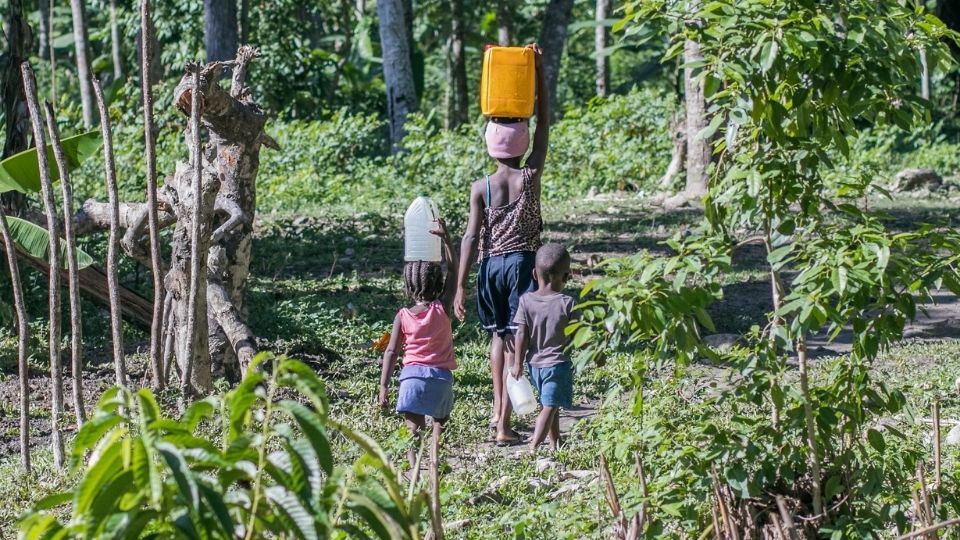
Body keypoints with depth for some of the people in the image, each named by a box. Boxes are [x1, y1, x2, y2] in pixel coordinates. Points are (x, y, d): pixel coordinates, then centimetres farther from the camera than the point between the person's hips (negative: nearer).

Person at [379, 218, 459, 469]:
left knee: (413, 427, -5)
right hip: (441, 375, 1)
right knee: (440, 422, 21)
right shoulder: (442, 309, -1)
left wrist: (384, 386, 0)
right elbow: (453, 271, 6)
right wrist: (445, 238, 6)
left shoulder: (403, 316, 0)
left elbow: (391, 352, -3)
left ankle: (414, 468, -19)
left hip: (412, 374, -1)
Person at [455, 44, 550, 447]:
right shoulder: (531, 176, -5)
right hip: (522, 262, -2)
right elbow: (544, 122, 1)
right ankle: (504, 425, -9)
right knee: (516, 339, -3)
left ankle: (497, 410, 28)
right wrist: (537, 69, 2)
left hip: (490, 265, 2)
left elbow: (471, 237, -9)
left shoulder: (481, 188, -4)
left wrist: (461, 286, -6)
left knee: (498, 334, 23)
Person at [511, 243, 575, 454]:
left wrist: (518, 363, 4)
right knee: (550, 407, -5)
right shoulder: (567, 304, -14)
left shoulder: (526, 301, -5)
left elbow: (522, 335, -4)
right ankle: (533, 448, -17)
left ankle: (555, 446, 30)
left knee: (550, 405, 20)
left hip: (535, 363, 5)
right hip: (558, 363, -5)